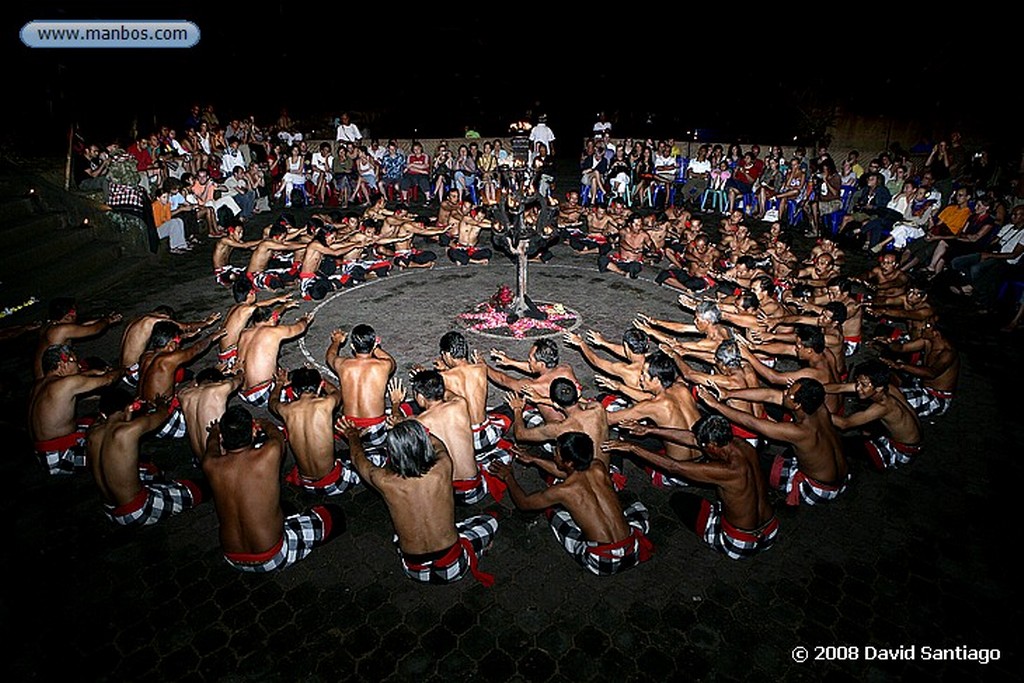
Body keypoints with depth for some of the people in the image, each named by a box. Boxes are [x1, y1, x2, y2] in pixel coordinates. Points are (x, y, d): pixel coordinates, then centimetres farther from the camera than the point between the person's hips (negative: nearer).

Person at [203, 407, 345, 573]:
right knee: (335, 515, 10)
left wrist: (217, 428, 33)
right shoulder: (270, 454, -25)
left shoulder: (210, 465, -15)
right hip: (272, 559, -5)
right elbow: (276, 433, 1)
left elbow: (212, 440, 10)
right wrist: (263, 424, 23)